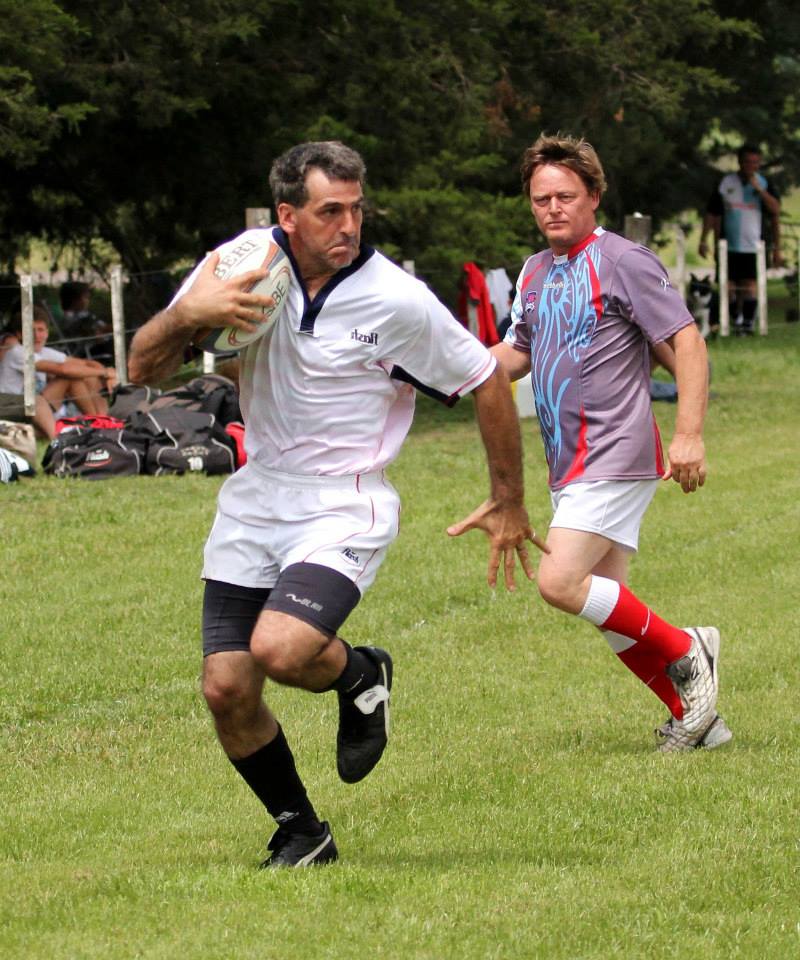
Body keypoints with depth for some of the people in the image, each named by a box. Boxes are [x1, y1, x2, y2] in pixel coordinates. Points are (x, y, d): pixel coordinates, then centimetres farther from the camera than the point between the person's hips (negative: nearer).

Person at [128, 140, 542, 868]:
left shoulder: (397, 301, -15)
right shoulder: (242, 261, -4)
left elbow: (487, 382, -2)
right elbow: (144, 369, -1)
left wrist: (509, 502, 6)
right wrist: (186, 314, -22)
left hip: (344, 508, -4)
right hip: (254, 501, 4)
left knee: (280, 650, -28)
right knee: (226, 689, -2)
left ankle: (360, 675, 8)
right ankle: (301, 834, 20)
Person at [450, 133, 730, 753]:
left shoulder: (622, 261, -9)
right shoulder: (535, 273, 15)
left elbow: (686, 342, -12)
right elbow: (517, 355, 26)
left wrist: (689, 435, -21)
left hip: (616, 454, -9)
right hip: (570, 463, 9)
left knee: (561, 582, -19)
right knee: (608, 606, 8)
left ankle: (686, 652, -4)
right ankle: (695, 718, 17)